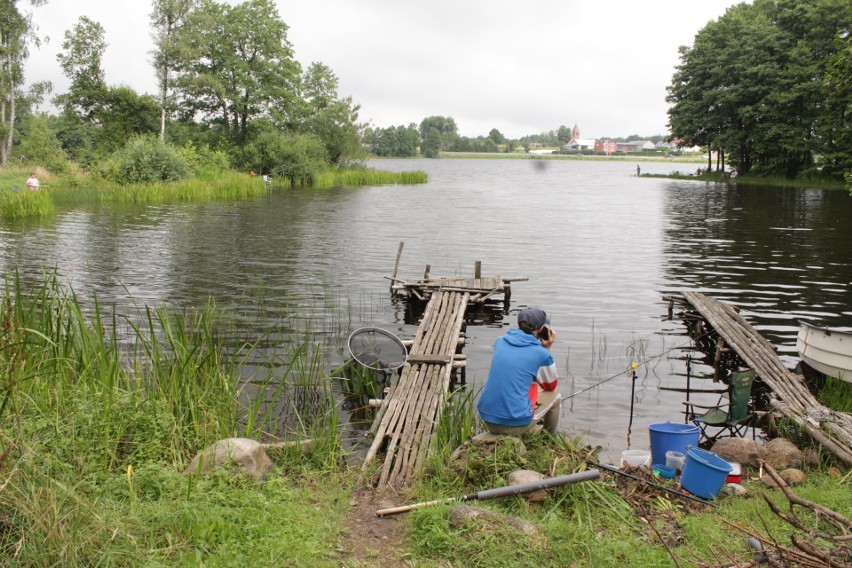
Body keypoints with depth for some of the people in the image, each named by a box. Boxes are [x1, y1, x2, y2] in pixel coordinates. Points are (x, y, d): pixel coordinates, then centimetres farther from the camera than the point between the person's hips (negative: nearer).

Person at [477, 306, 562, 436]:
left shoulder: (500, 342, 7)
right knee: (555, 396, 21)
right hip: (516, 425, -5)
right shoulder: (542, 354, -6)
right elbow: (550, 386, 14)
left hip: (487, 421, 5)